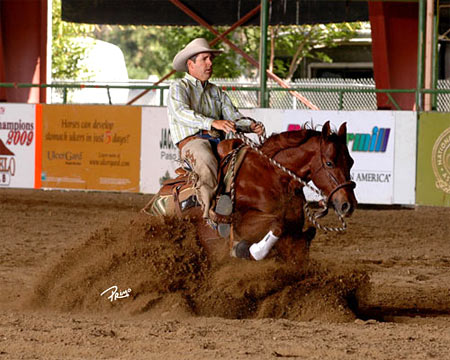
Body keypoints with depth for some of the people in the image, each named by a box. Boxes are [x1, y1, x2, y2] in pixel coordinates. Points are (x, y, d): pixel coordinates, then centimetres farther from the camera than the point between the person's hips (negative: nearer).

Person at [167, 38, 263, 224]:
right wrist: (213, 123, -30)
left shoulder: (216, 92, 29)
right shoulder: (178, 88, 7)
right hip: (192, 140, -6)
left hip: (219, 141, 6)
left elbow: (234, 116, 16)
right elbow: (182, 113, -14)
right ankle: (210, 208, -45)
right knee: (207, 162, -39)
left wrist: (251, 126, -8)